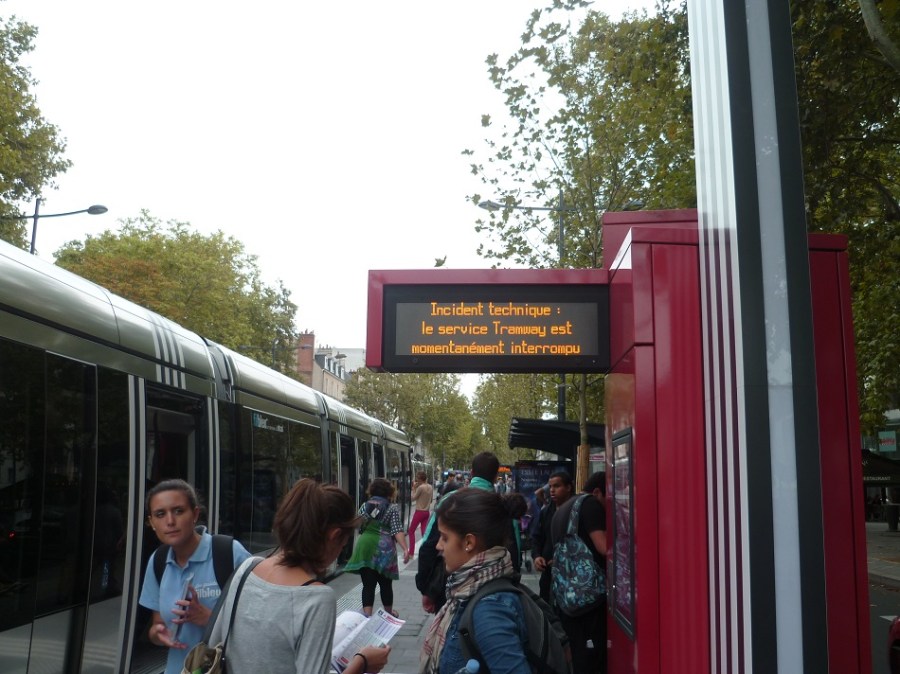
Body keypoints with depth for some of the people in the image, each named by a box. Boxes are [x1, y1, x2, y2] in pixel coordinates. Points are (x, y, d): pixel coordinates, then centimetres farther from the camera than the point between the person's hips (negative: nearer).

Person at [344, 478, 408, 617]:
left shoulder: (364, 506, 8)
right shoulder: (392, 508, -2)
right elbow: (397, 531, -12)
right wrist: (405, 549, -17)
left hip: (364, 548, 2)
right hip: (383, 550, -2)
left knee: (368, 584, 3)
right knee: (385, 584, 14)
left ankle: (367, 615, -5)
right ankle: (389, 613, 30)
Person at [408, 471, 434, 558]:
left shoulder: (420, 487, -18)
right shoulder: (430, 487, 4)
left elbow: (413, 498, -9)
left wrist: (414, 489, -2)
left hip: (419, 512, -6)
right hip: (427, 512, 6)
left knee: (411, 531, 7)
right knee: (424, 532, 9)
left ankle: (411, 553, 6)